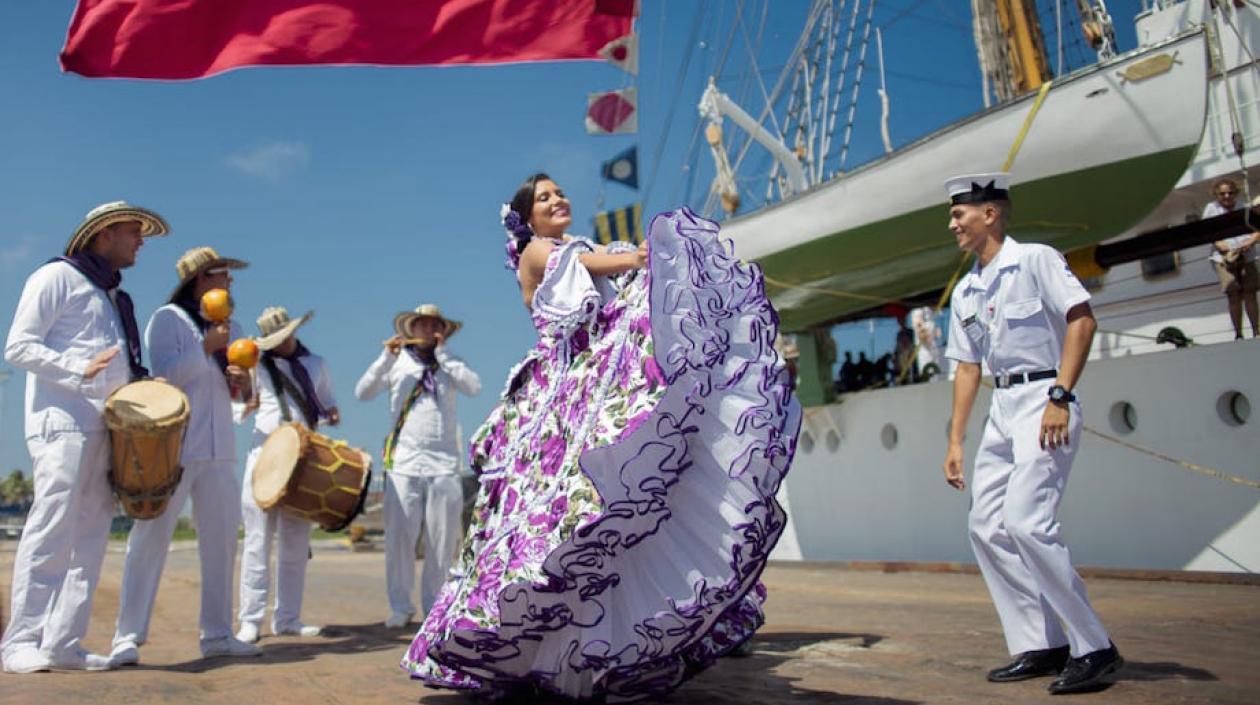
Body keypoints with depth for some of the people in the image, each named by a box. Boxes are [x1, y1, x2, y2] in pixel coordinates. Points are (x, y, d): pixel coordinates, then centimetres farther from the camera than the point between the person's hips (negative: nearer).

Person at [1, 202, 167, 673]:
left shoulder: (114, 297, 23)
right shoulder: (57, 277, 1)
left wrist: (141, 386, 7)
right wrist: (80, 369, -18)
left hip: (107, 428, 8)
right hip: (63, 423, -8)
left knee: (91, 537, 4)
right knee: (52, 531, -10)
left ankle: (64, 643, 8)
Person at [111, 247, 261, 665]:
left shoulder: (230, 329, 17)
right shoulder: (167, 319, 0)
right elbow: (163, 375, -13)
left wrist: (243, 384, -1)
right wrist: (206, 347, -14)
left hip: (219, 449, 6)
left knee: (222, 539, 6)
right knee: (151, 537, -5)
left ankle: (217, 634, 13)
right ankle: (128, 637, 1)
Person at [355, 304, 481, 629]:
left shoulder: (450, 364, 12)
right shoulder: (397, 363, 9)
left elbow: (474, 388, -7)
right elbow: (362, 393, -1)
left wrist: (442, 353, -6)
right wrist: (386, 357, -12)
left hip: (445, 465, 1)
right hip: (404, 464, -1)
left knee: (442, 541, 4)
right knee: (399, 537, -1)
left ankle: (434, 605, 15)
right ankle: (400, 606, 11)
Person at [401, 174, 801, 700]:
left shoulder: (589, 250, 27)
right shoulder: (535, 251, 10)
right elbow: (594, 264, -9)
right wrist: (645, 255, -22)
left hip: (612, 382, 6)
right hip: (569, 387, -6)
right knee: (581, 486, -16)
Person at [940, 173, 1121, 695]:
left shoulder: (1036, 260, -4)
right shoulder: (966, 291, 16)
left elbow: (1082, 320, -13)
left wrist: (1060, 397, -21)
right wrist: (955, 441, 14)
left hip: (1043, 400, -8)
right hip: (1001, 408, 8)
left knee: (1026, 523, -18)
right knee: (986, 528, 4)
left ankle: (1094, 648, -4)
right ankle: (1042, 646, 13)